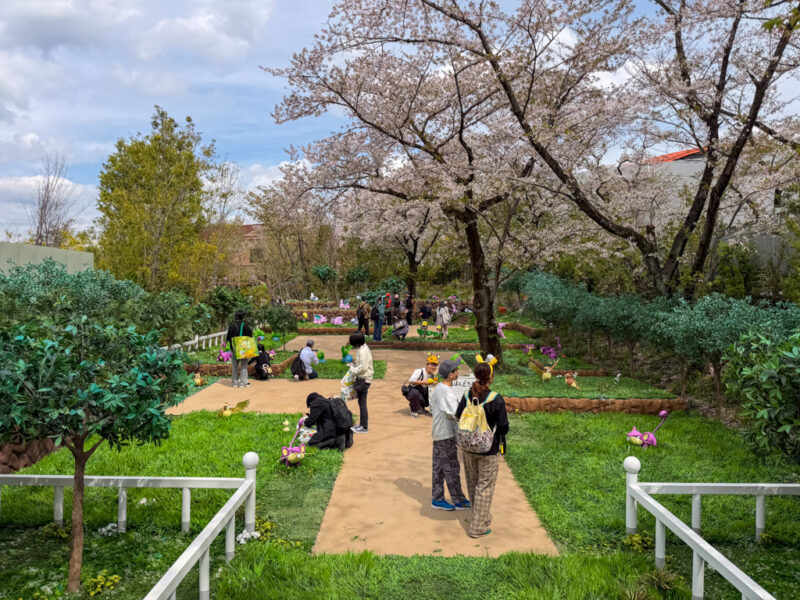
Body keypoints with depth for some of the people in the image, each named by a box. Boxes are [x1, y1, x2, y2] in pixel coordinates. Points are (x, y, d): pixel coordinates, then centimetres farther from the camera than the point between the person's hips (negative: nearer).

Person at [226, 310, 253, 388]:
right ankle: (243, 382, 2)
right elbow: (250, 336, -10)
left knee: (235, 366, 11)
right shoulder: (245, 325, -8)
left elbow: (228, 338, 3)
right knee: (243, 365, 3)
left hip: (234, 349, 3)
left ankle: (235, 382, 14)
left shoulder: (231, 326, 1)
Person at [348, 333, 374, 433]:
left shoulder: (363, 351, -20)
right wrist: (354, 363, 7)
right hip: (361, 379, 10)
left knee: (362, 402, -4)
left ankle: (364, 427, 3)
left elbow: (363, 368, -23)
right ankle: (362, 424, 24)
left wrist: (353, 370, -11)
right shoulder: (362, 348, 12)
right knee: (361, 402, 16)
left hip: (363, 380, -10)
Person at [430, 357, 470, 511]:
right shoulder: (447, 392, -24)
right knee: (451, 468, 3)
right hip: (446, 434, -9)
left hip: (438, 432, 9)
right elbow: (454, 414, -30)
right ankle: (459, 501, 15)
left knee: (438, 467, 15)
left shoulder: (437, 388, 7)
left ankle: (437, 499, 23)